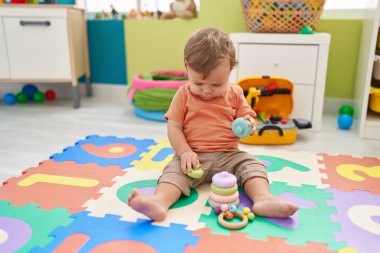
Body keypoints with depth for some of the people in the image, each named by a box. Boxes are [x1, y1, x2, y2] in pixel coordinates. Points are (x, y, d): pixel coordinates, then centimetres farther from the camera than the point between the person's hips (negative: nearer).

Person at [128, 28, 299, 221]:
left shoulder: (235, 93, 6)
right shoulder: (184, 94, 3)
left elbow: (245, 118, 10)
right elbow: (174, 127, -1)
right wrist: (185, 151, -16)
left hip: (229, 156, 2)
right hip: (193, 156, -2)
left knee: (252, 165, -19)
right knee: (175, 169, -27)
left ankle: (263, 198, -40)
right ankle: (160, 201, -50)